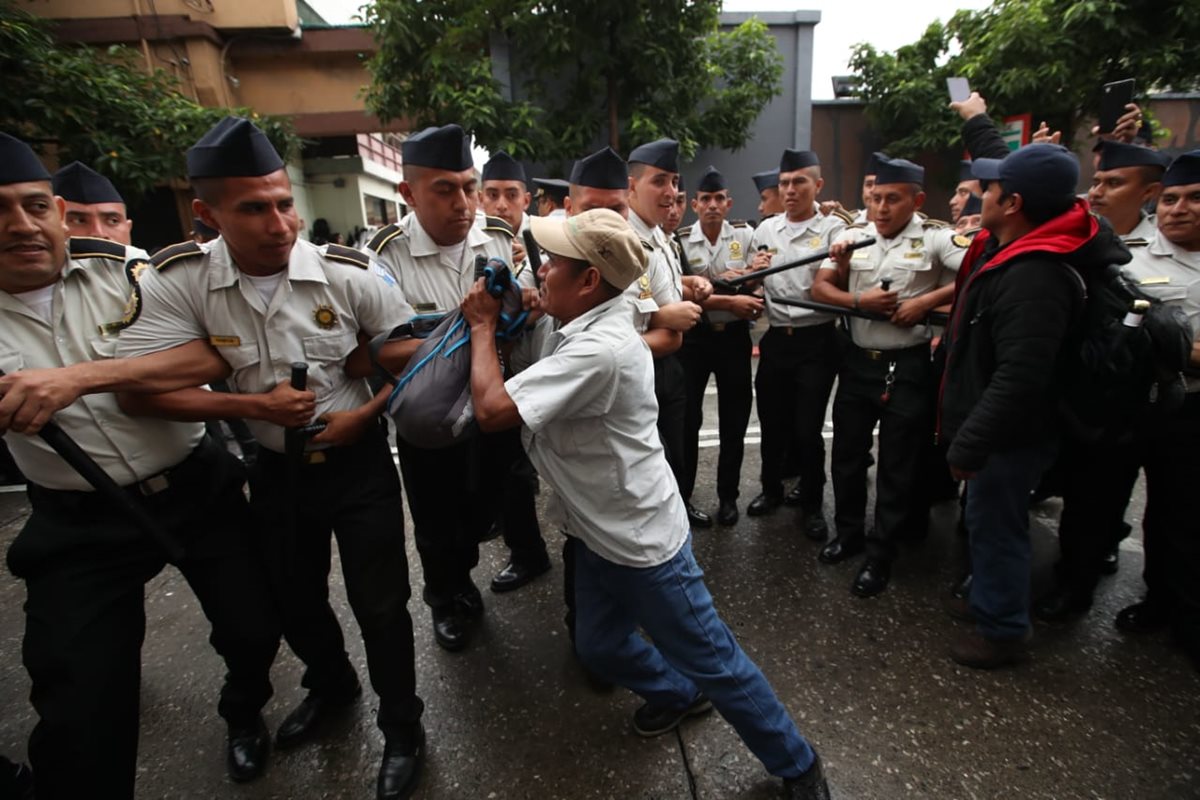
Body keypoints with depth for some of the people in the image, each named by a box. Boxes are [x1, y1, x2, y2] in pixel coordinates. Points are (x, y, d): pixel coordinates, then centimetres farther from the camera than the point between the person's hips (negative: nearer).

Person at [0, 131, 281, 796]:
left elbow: (215, 355, -17)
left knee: (255, 628, 12)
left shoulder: (121, 271, -5)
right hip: (80, 525, 1)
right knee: (79, 716, 2)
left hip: (199, 491, 0)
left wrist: (81, 376, -27)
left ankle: (244, 713, 45)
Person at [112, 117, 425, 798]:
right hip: (277, 468, 4)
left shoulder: (347, 272, -16)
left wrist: (363, 416, -18)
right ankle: (332, 687, 54)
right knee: (295, 602, 23)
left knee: (380, 606, 4)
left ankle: (402, 729, 30)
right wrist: (253, 404, -20)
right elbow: (140, 389, -11)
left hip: (359, 461, -3)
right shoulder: (181, 281, -11)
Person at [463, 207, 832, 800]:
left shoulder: (598, 350, -30)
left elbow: (493, 410, -31)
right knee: (599, 647, 23)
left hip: (643, 540, -9)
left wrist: (483, 326, -16)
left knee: (711, 661, 8)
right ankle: (680, 694, 50)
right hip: (598, 533, 9)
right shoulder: (570, 325, 0)